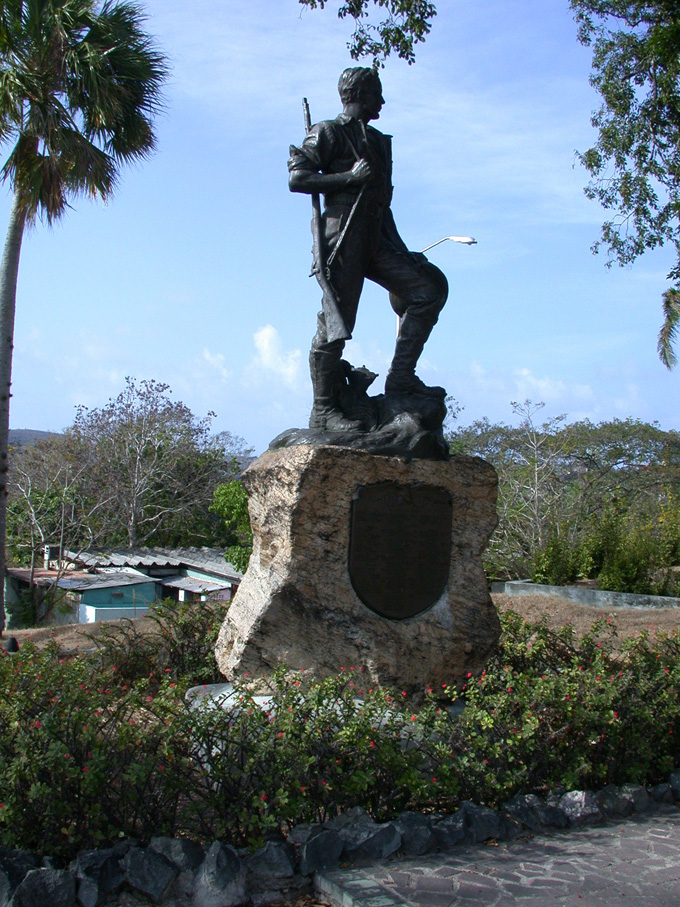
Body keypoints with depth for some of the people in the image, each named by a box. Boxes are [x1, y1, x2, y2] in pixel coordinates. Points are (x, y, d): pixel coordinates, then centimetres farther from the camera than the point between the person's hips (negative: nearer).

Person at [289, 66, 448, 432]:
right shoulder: (328, 133, 3)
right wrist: (349, 177, -13)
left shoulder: (378, 140, 26)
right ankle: (323, 409, -7)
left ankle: (401, 377, -3)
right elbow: (296, 178, -8)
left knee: (429, 289, -3)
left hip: (376, 240, 8)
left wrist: (401, 251, 23)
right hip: (343, 238, -8)